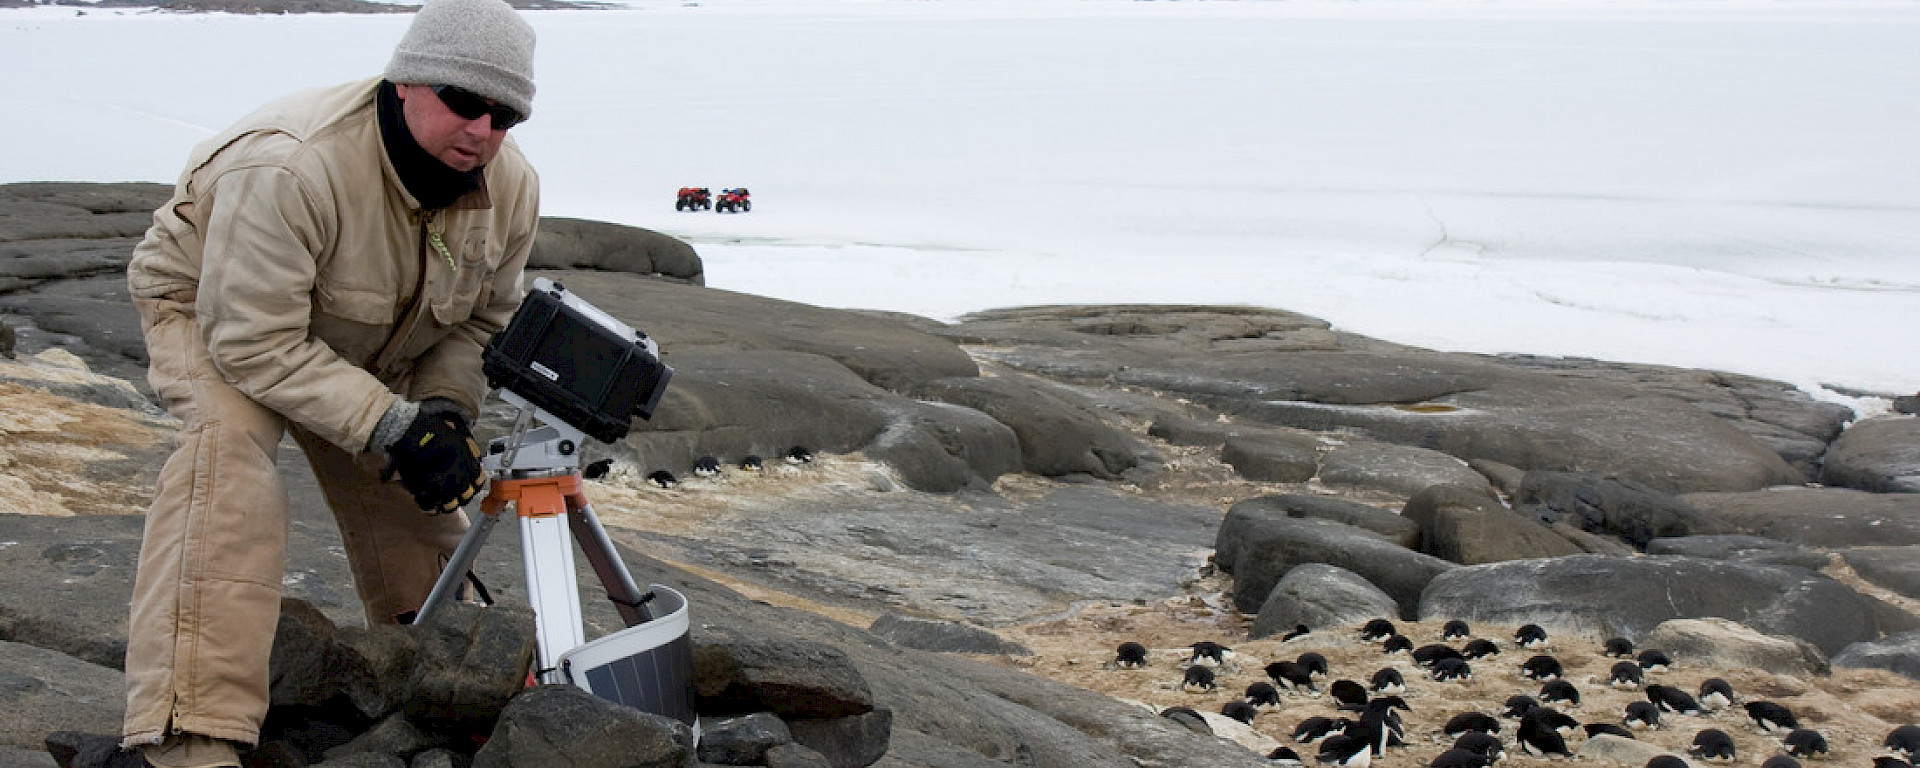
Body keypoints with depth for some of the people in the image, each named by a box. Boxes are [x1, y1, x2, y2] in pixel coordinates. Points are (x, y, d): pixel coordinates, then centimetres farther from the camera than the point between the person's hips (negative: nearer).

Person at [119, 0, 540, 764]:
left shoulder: (511, 188, -18)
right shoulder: (290, 168, -41)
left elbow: (484, 318, -3)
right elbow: (256, 341, -37)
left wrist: (443, 407, -21)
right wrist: (390, 424, -40)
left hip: (367, 346, 7)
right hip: (213, 307, -7)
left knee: (420, 482, 4)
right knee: (229, 442, -33)